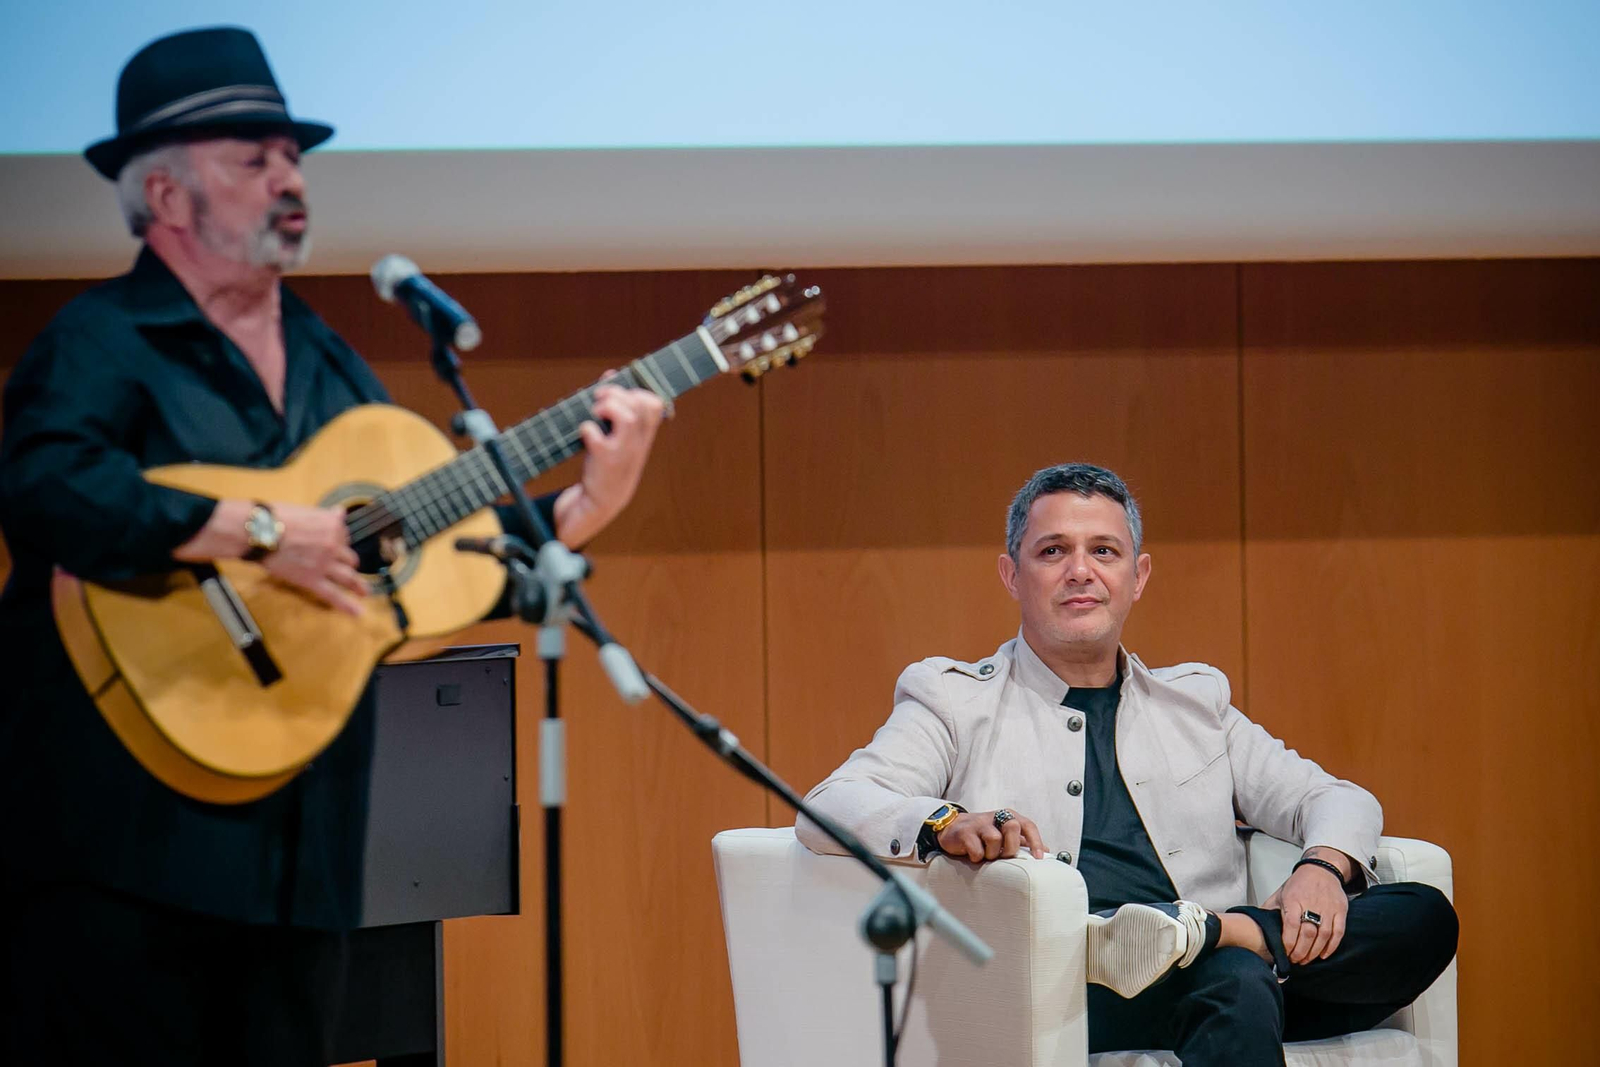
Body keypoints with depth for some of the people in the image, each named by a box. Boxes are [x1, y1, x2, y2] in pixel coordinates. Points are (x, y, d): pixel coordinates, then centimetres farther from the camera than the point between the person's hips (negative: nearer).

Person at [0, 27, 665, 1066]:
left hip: (297, 851, 7)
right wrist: (263, 529, -24)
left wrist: (590, 503, 4)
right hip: (131, 844, -7)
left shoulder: (331, 366, 18)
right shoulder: (101, 345, -6)